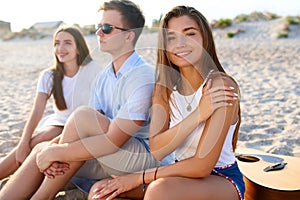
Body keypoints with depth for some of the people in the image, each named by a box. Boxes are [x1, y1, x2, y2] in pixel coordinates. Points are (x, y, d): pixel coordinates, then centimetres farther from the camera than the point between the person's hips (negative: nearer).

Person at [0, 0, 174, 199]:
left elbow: (112, 142, -25)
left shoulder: (144, 78, -20)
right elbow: (89, 132, 2)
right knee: (42, 149, -5)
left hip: (150, 158, -7)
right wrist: (55, 153, -16)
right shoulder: (104, 77, 7)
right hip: (114, 158, 8)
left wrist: (54, 152, -17)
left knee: (83, 116, -25)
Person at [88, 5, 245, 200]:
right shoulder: (164, 88, -1)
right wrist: (198, 114, -27)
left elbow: (202, 166, -22)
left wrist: (139, 178, -18)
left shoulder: (221, 85, -19)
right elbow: (156, 151, -14)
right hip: (184, 173, 5)